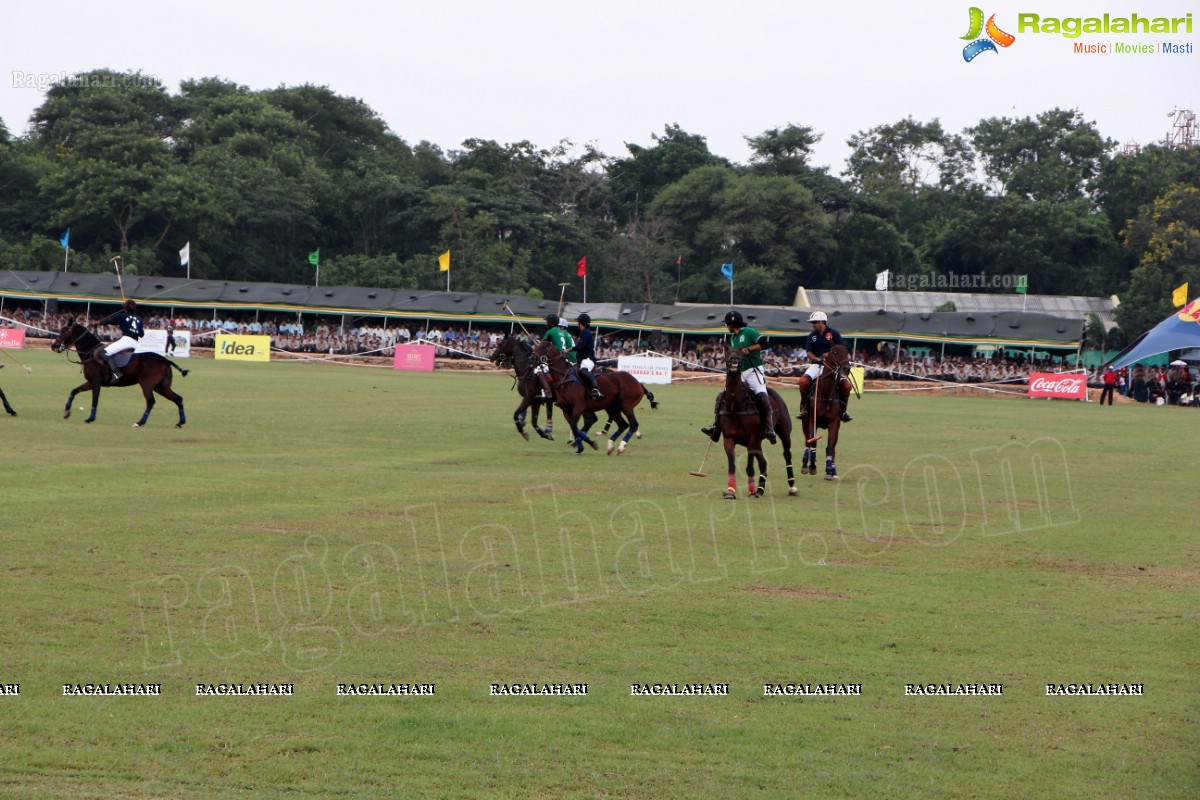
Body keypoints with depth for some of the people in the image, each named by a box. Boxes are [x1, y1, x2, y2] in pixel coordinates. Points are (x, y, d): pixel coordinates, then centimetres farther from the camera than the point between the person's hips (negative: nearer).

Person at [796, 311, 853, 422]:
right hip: (817, 365, 1)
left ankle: (843, 410, 5)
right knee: (804, 381, -27)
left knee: (846, 386, -20)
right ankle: (804, 408, -14)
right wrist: (817, 359, -16)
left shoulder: (834, 334, 0)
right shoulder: (812, 336, 9)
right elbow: (809, 353, 4)